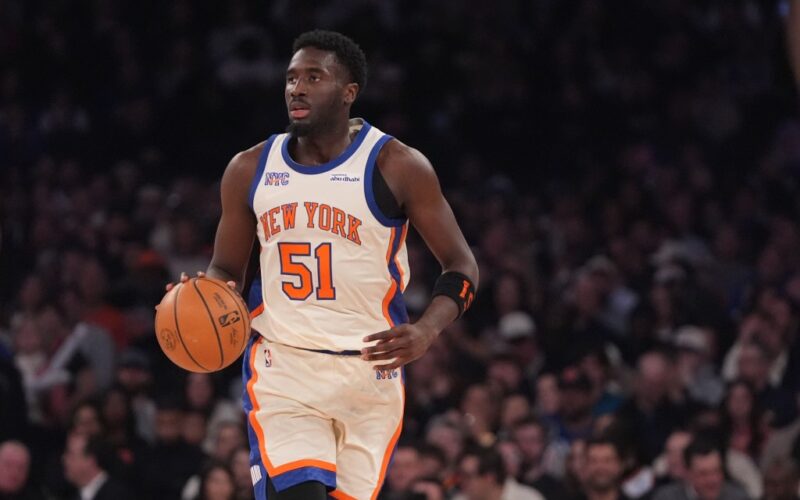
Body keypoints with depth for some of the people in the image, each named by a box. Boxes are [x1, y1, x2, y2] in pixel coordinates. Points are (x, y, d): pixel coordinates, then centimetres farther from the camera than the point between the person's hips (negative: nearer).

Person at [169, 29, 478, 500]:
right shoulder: (251, 170, 5)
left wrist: (426, 332, -21)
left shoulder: (397, 166, -5)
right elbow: (227, 270, 16)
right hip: (282, 368, 1)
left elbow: (462, 265, -2)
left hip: (369, 369, -1)